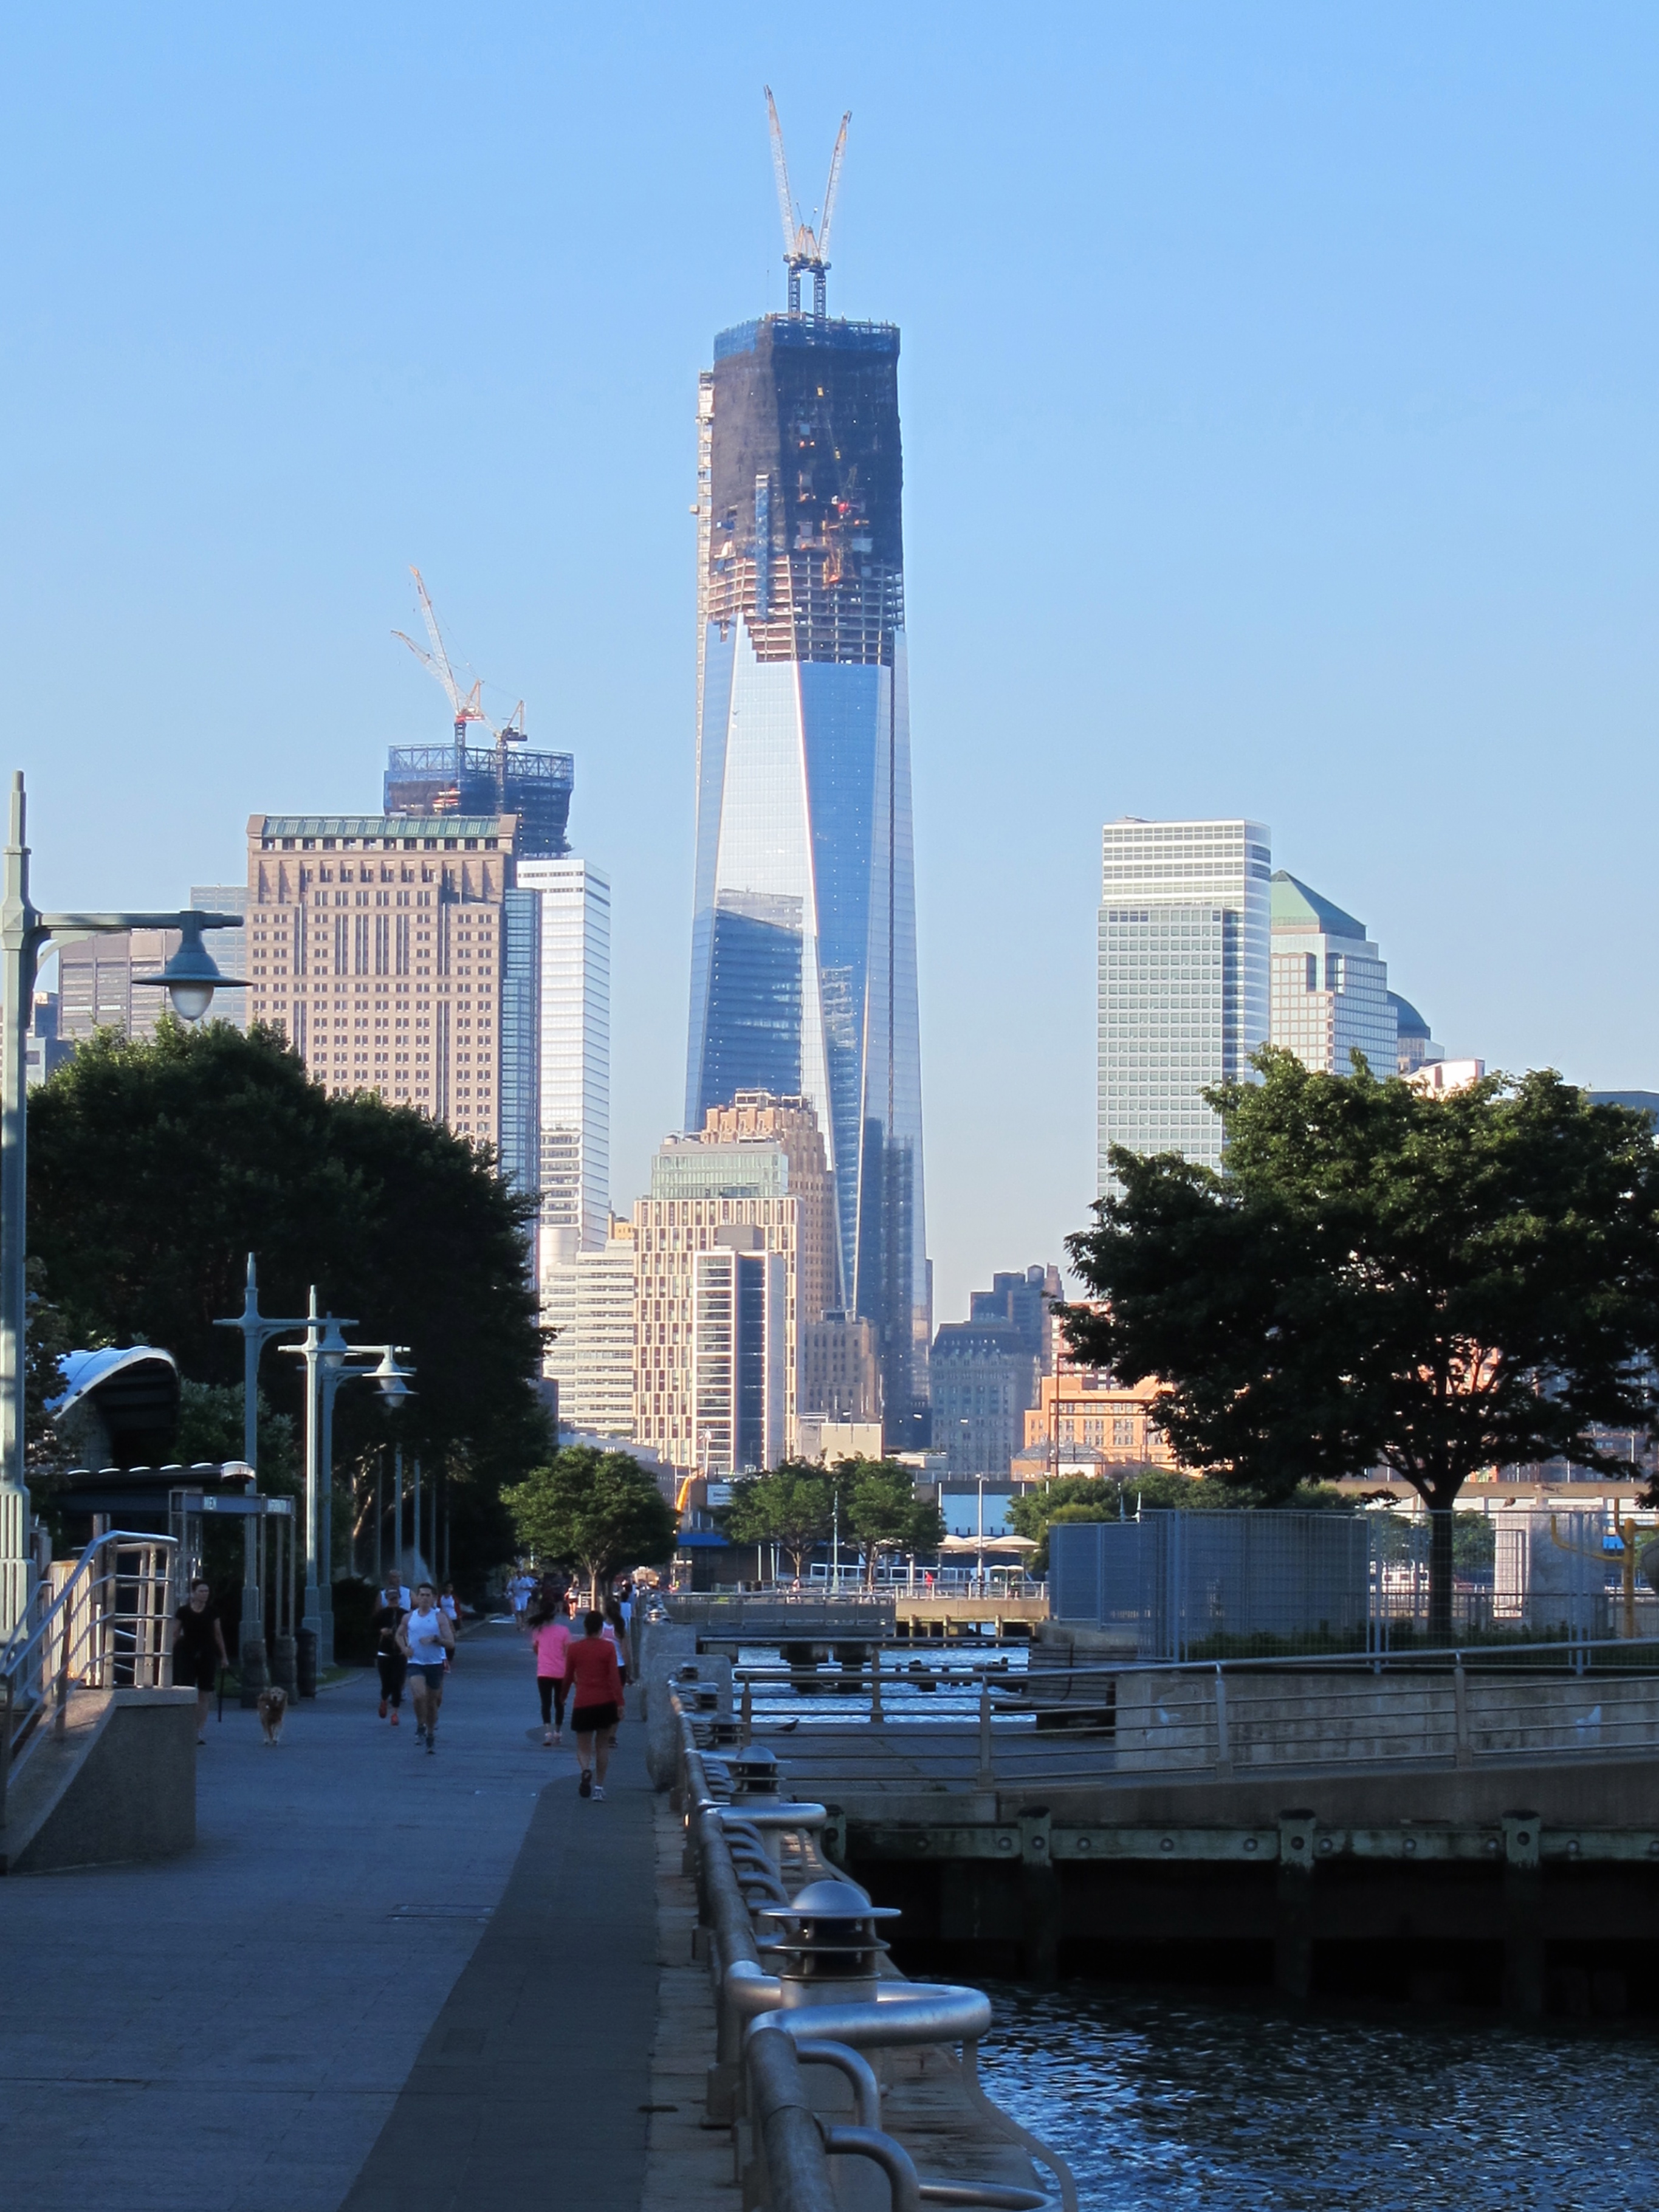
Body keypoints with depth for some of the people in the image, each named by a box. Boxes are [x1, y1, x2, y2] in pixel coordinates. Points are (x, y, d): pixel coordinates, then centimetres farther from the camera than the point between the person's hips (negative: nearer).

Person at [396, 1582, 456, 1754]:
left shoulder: (439, 1618, -2)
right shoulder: (409, 1618, 4)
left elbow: (451, 1643, -6)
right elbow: (400, 1635, 21)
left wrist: (435, 1639, -23)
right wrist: (404, 1648, 1)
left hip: (435, 1663, 0)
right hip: (416, 1662, 0)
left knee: (433, 1701, 9)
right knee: (420, 1695, -22)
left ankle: (431, 1734, 26)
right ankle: (420, 1726, 1)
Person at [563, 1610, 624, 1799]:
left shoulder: (574, 1648, 0)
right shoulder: (608, 1648, -3)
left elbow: (568, 1677, 8)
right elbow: (614, 1677, -9)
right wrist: (620, 1703, -9)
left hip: (582, 1704, -1)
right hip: (605, 1703, 1)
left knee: (584, 1746, 4)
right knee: (602, 1745, 15)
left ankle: (586, 1770, -28)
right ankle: (600, 1786, 14)